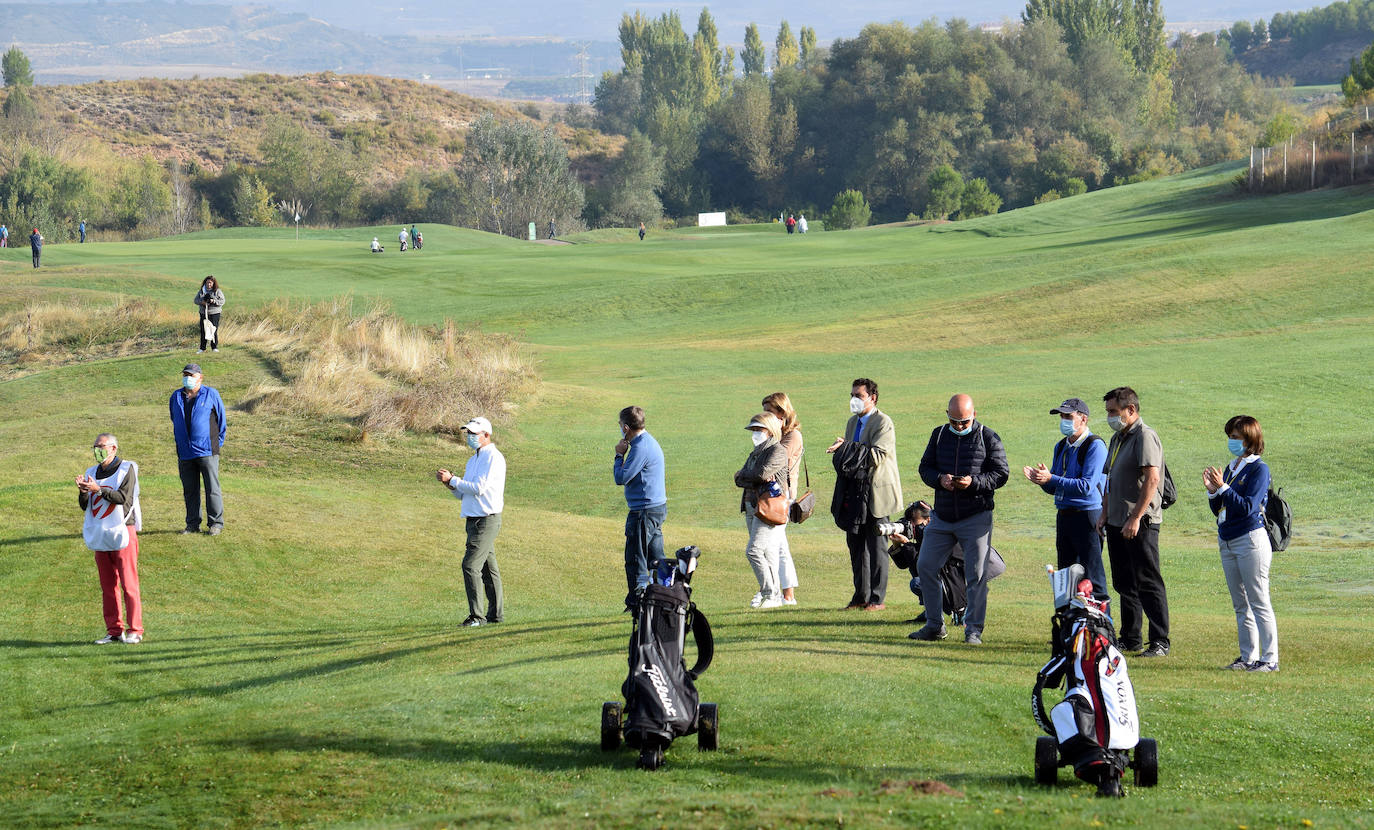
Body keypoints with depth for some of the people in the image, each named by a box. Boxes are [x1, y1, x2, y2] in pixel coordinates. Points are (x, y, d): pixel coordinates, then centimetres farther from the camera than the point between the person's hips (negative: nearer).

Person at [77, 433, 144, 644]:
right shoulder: (92, 473, 15)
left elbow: (124, 497, -15)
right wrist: (83, 492, -7)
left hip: (122, 533, -6)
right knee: (107, 585, 6)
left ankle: (135, 630, -4)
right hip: (99, 535, 6)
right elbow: (85, 506, 13)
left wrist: (98, 489, -22)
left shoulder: (126, 469, -2)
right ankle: (114, 631, 10)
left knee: (128, 583, -6)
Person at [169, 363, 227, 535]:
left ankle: (216, 523, 1)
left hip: (207, 450, -4)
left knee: (212, 489, -4)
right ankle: (193, 524, 14)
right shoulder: (176, 397, 11)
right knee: (189, 490, 7)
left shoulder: (211, 394, 1)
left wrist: (218, 442, 9)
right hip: (185, 453, 4)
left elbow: (221, 419, 8)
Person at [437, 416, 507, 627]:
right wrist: (451, 483, 2)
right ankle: (496, 613, 18)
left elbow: (478, 488, -19)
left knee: (471, 566, -16)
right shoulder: (473, 460, 20)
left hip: (487, 520, -10)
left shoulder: (493, 458, -11)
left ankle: (477, 616, -16)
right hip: (474, 520, 10)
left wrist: (452, 480, -13)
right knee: (488, 568, 13)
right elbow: (464, 494, 20)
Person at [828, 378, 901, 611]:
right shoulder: (853, 422, 17)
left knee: (876, 546, -4)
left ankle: (877, 598, 1)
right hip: (854, 492, 8)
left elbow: (877, 456, -20)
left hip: (875, 491, -8)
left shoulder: (883, 423, -9)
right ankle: (861, 596, 17)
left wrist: (846, 448, -24)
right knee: (855, 544, 10)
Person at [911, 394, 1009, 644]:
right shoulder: (939, 435, 11)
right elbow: (925, 467, 11)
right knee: (925, 567, 4)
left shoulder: (988, 438, -3)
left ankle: (974, 629, 4)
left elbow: (1001, 473, -4)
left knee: (976, 575, -4)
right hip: (942, 516, 5)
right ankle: (934, 626, 16)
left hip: (976, 518, -5)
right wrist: (940, 479, -11)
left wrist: (974, 482, -20)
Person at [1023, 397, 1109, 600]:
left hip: (1087, 515, -8)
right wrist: (1041, 480, -4)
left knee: (1091, 576, -8)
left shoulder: (1095, 446, -10)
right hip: (1063, 514, 8)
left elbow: (1087, 486, -20)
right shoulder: (1061, 447, 15)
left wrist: (1051, 479, -21)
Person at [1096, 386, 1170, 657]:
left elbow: (1152, 478, -22)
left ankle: (1160, 642, -5)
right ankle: (1129, 639, 21)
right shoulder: (1118, 438, 17)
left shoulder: (1144, 436, -12)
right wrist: (1105, 513, 15)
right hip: (1117, 523, 10)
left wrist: (1135, 518, -24)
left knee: (1148, 584, -8)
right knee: (1124, 584, 14)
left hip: (1140, 525, -10)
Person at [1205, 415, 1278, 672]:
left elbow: (1248, 507, -18)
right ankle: (1248, 656, 17)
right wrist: (1212, 491, -2)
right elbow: (1218, 509, 15)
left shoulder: (1259, 469, -8)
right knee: (1240, 605, 11)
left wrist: (1223, 487, -20)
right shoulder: (1231, 468, 15)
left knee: (1259, 602, -7)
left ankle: (1270, 658, -4)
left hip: (1251, 539, -8)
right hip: (1227, 542, 8)